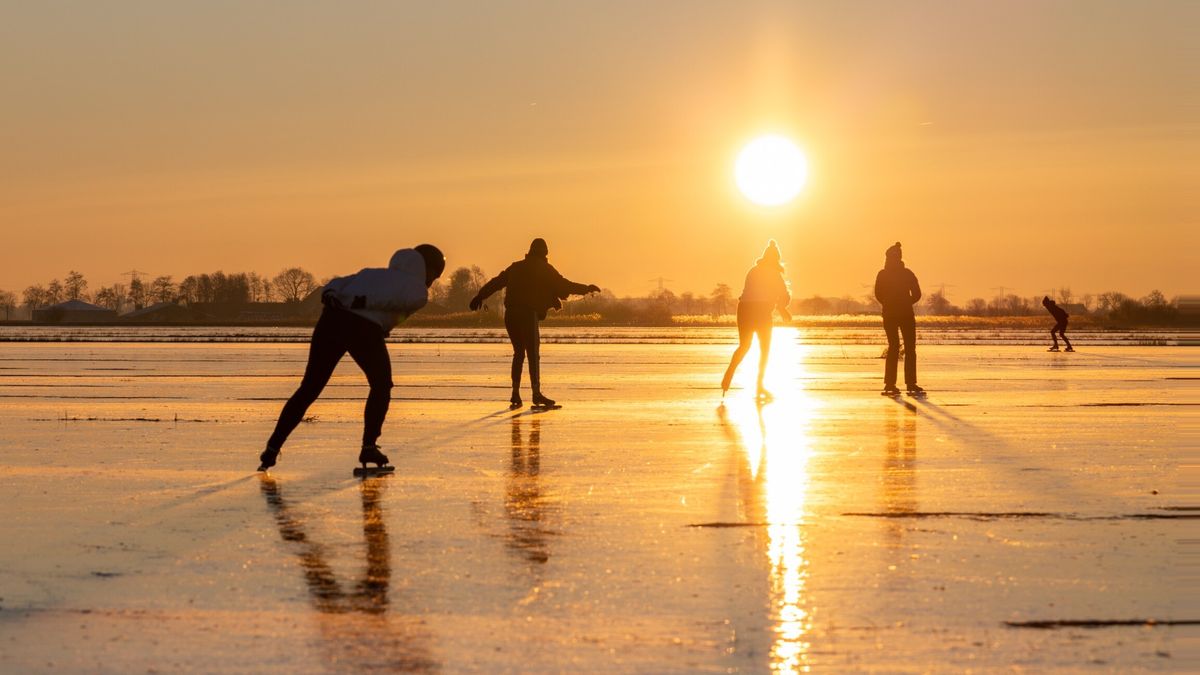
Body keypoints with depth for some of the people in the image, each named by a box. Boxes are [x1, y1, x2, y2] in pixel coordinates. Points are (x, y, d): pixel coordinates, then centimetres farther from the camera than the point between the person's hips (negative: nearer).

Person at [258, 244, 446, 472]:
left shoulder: (373, 273, 35)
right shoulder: (418, 290, 17)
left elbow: (337, 284, 18)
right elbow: (397, 298, -7)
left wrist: (329, 296, 0)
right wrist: (365, 301, -14)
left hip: (331, 319, 5)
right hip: (365, 330, -5)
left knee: (309, 388, 12)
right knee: (381, 386, 18)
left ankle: (273, 447, 8)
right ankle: (369, 446, 9)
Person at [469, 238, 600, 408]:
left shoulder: (516, 267, 18)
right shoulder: (544, 269, 2)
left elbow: (496, 282, 21)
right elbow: (562, 284, -4)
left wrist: (480, 296, 31)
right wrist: (586, 289, 5)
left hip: (511, 314, 6)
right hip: (528, 314, -6)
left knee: (519, 353, 15)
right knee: (533, 355, -6)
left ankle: (515, 394, 11)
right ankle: (536, 393, -13)